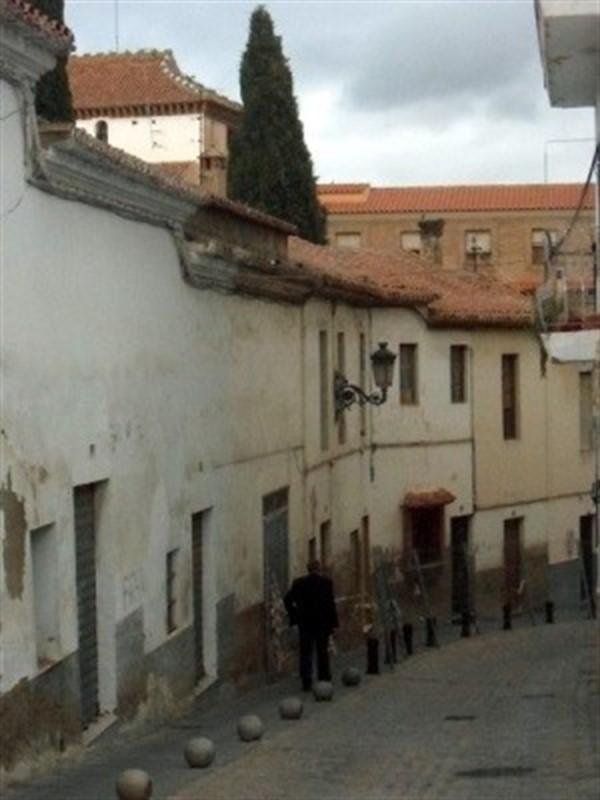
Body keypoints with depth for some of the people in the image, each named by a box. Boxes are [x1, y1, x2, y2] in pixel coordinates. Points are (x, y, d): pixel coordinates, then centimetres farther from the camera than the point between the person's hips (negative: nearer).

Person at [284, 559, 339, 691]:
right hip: (322, 623, -2)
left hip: (304, 622, 2)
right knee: (323, 652, 10)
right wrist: (333, 623, -6)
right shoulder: (326, 582, -7)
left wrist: (294, 616, 6)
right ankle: (324, 679, 12)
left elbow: (287, 599, 0)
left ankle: (306, 683, -3)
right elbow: (330, 603, -10)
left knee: (305, 653, 3)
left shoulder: (298, 583, 2)